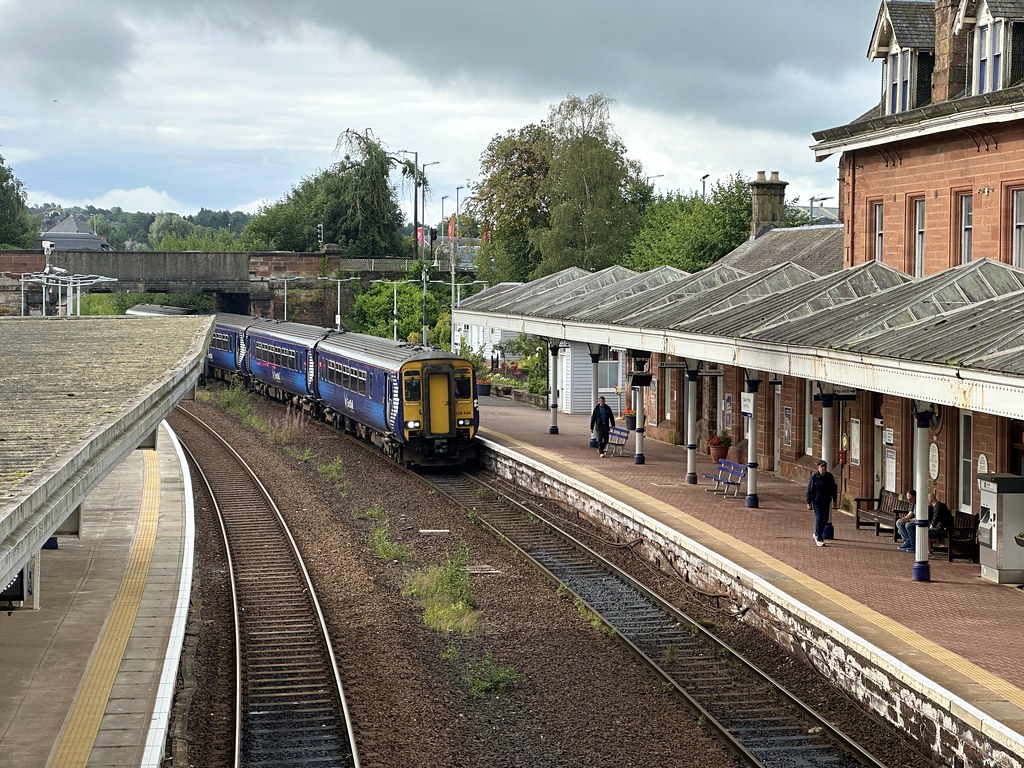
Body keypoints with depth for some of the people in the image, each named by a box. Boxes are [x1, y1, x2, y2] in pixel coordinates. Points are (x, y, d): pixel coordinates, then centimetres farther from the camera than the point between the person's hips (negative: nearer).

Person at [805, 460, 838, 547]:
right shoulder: (814, 477, -9)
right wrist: (809, 503, -8)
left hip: (826, 501, 5)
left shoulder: (830, 477, 3)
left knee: (825, 519, 11)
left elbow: (834, 489, 13)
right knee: (819, 519, -10)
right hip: (817, 501, -5)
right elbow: (809, 490, -6)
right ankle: (819, 539, -5)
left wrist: (835, 501, 11)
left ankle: (817, 534, 34)